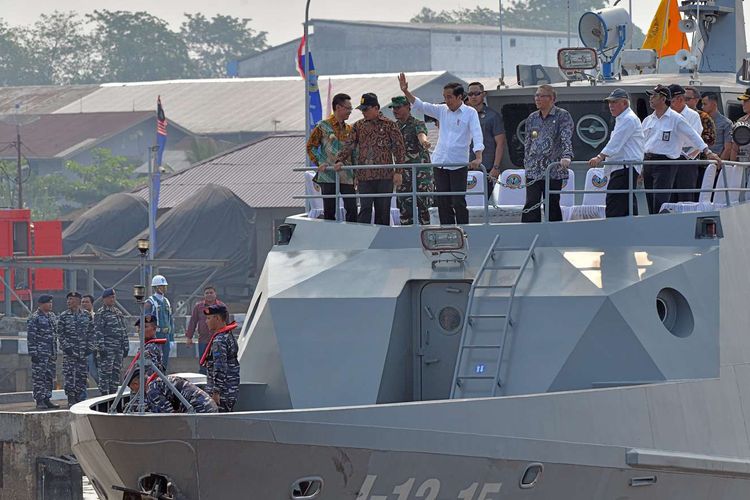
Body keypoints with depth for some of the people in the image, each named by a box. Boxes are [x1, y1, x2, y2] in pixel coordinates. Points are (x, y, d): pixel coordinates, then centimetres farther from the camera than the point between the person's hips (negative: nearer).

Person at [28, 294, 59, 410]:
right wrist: (33, 353, -18)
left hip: (51, 353, 8)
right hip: (40, 353, -8)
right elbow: (30, 337, -12)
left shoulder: (52, 316, 14)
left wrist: (55, 352, 18)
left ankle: (47, 399, 15)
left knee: (49, 377, 9)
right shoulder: (34, 318, -9)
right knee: (39, 377, -6)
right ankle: (39, 401, -6)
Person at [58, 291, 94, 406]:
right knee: (69, 375, -7)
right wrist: (66, 346, -10)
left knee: (82, 375, 3)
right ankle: (71, 400, -3)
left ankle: (81, 399, 10)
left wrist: (89, 347, 0)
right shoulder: (64, 316, 3)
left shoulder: (86, 315, 8)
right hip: (69, 350, -2)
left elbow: (91, 332, 10)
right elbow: (60, 333, 0)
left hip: (83, 350, 2)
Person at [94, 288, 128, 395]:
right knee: (105, 372, -7)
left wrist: (125, 346, 17)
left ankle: (113, 393, 15)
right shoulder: (101, 313, -5)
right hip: (107, 349, -7)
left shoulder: (118, 313, 18)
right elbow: (98, 331, -11)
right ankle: (104, 394, -7)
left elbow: (123, 330, 22)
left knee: (116, 372, 9)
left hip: (119, 348, 7)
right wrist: (101, 347, -18)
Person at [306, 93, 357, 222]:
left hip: (346, 177, 4)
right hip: (328, 177, -4)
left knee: (352, 209, -5)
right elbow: (311, 147, 3)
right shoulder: (323, 126, 0)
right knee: (329, 212, 1)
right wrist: (319, 163, -8)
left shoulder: (349, 129, 13)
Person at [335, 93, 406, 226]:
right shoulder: (358, 126, 11)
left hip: (385, 176, -2)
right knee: (365, 209, -8)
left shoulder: (389, 125, 2)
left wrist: (398, 172, -5)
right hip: (364, 176, 2)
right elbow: (348, 145, 7)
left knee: (383, 211, 3)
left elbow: (400, 148, 1)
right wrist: (340, 160, -12)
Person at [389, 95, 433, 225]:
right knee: (404, 209, 4)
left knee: (422, 207, -4)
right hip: (403, 174, 6)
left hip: (420, 173, -6)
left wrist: (424, 141, -52)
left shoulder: (418, 124, -6)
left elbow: (421, 134, -29)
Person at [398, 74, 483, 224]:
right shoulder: (442, 110, 10)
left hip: (459, 164, -5)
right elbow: (420, 106, 7)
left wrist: (478, 158, -27)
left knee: (459, 202, -5)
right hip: (439, 163, 5)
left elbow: (477, 136, -13)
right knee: (443, 203, 7)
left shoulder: (470, 113, -4)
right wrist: (406, 92, -7)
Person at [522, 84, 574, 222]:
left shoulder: (562, 116, -1)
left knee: (552, 205, 3)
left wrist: (566, 156, -29)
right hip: (533, 171, 4)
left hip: (553, 170, -4)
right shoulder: (532, 118, 13)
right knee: (531, 205, -7)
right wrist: (527, 165, 11)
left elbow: (567, 138, -13)